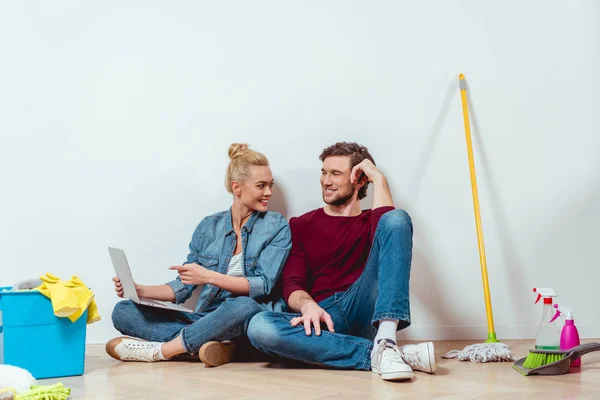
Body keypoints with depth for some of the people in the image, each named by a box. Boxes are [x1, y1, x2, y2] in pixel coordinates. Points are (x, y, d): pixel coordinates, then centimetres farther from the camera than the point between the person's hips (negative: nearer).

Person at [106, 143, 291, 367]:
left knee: (244, 306, -40)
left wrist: (210, 277, -21)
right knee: (123, 311, -8)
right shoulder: (209, 227, 9)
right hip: (207, 320, 4)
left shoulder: (276, 227, -1)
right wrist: (141, 291, -4)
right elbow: (184, 286, 11)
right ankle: (206, 343, -29)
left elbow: (263, 285, -11)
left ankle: (158, 350, -22)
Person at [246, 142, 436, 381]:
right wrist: (307, 305, -17)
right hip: (323, 316, 0)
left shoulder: (371, 222, 18)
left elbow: (391, 224, -10)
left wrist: (379, 179, 3)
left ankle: (385, 342, -35)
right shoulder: (300, 226, 18)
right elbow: (292, 285, 5)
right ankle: (377, 354, -29)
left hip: (364, 310, 0)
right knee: (260, 327, -32)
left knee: (397, 218, -18)